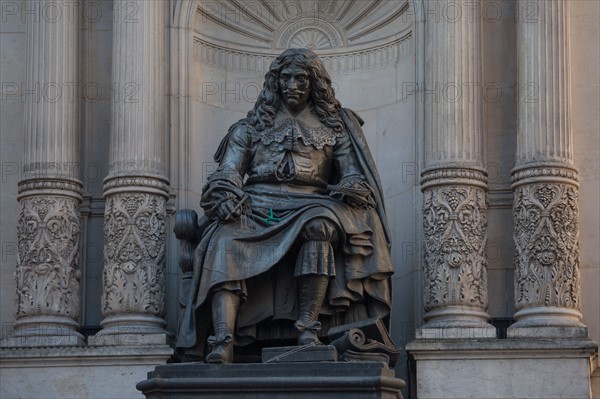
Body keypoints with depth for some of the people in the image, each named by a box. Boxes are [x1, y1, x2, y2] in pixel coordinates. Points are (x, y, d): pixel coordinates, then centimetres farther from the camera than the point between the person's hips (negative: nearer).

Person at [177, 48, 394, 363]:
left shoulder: (334, 127, 20)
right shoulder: (251, 127, 22)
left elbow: (354, 176, 12)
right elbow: (228, 173, 11)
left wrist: (348, 190, -12)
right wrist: (227, 199, -12)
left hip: (308, 208, 0)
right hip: (257, 207, 1)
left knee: (319, 226, -38)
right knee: (225, 242, -32)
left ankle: (307, 328, -40)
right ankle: (222, 341, -45)